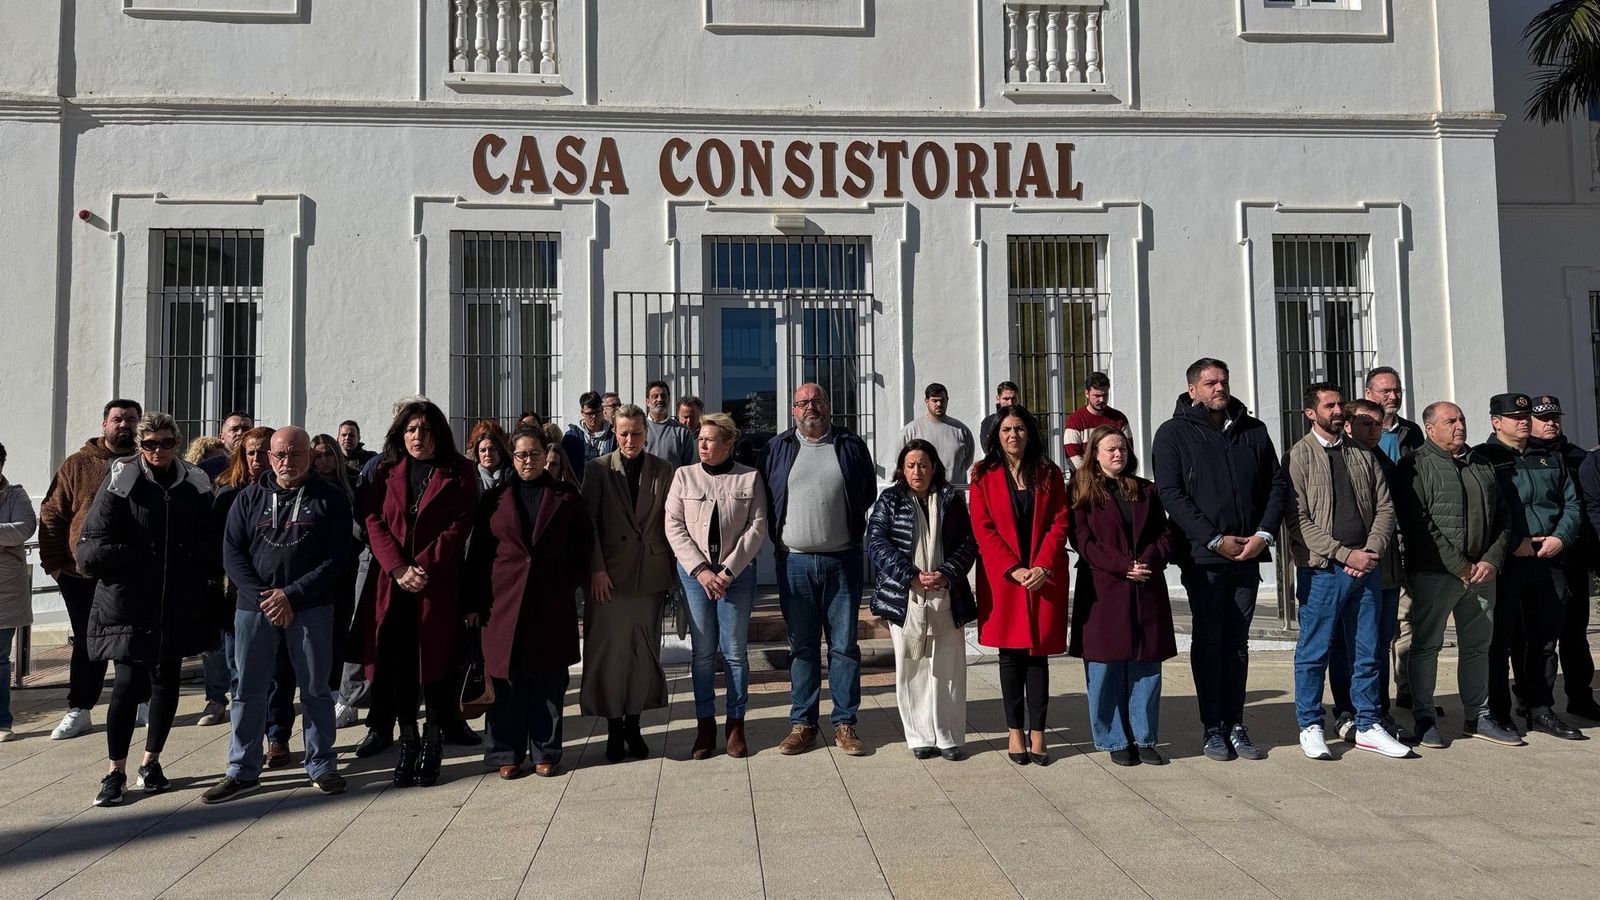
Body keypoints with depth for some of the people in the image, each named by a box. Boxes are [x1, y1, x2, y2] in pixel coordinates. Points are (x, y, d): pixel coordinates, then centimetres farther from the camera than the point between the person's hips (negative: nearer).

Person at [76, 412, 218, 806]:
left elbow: (209, 545, 9)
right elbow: (92, 549, -6)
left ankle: (151, 762, 27)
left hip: (179, 606, 3)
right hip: (129, 603, -3)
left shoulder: (195, 486, 4)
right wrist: (141, 556, -12)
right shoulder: (120, 483, -3)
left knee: (166, 682, 11)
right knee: (128, 683, -4)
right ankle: (115, 772, 11)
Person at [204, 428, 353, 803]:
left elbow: (337, 557, -6)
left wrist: (291, 595, -13)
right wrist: (262, 596, -10)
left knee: (316, 688, 5)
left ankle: (322, 765, 17)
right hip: (254, 607, 2)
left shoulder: (330, 498, 0)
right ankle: (242, 771, 19)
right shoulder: (249, 498, 8)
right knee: (249, 690, 7)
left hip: (311, 608, -2)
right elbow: (232, 552, 4)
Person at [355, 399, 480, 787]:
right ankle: (408, 744, 14)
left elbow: (459, 525, -4)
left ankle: (433, 744, 11)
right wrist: (399, 568, -11)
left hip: (439, 584, -2)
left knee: (435, 661, 0)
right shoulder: (387, 472, 12)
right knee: (397, 664, 3)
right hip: (391, 583, 3)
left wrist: (424, 567, -14)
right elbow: (374, 522, 3)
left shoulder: (459, 473, 4)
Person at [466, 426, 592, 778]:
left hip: (552, 602, 0)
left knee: (549, 679, 4)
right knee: (508, 679, 3)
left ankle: (546, 753, 15)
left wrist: (570, 581, 1)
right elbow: (478, 552, 7)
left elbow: (584, 543, 12)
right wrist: (474, 602, 2)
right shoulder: (494, 498, 8)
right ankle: (509, 754, 14)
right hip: (504, 600, 0)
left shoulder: (566, 496, 6)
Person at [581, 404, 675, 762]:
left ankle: (633, 725, 18)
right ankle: (614, 727, 13)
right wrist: (596, 568, -11)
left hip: (650, 574, 2)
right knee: (609, 650, 2)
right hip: (610, 574, -1)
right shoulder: (599, 470, 2)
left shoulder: (664, 470, 6)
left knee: (644, 651, 6)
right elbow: (588, 521, -3)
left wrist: (673, 569, 2)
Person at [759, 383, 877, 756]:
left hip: (842, 560, 0)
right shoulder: (777, 448, 7)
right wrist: (779, 540, 6)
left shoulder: (851, 446, 6)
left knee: (844, 644, 4)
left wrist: (852, 533, 8)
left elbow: (868, 495, 11)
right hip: (794, 562, 1)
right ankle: (802, 723, 16)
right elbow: (763, 498, 11)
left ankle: (845, 723, 13)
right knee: (802, 645, 8)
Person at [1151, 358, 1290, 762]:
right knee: (1208, 641, 2)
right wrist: (1215, 540, -14)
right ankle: (1213, 728, 10)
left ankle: (1236, 726, 16)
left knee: (1237, 641, 9)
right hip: (1203, 556, -4)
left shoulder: (1253, 430, 12)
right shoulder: (1174, 433, 0)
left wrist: (1264, 533, -4)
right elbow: (1170, 494, -9)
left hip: (1248, 555, 4)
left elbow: (1278, 484, 12)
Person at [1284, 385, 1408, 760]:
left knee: (1368, 651, 11)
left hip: (1366, 568, 5)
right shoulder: (1299, 457, -3)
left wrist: (1372, 551, -5)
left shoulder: (1362, 455, 13)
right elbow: (1299, 521, -10)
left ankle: (1368, 726, 22)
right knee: (1314, 652, 2)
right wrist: (1345, 554, -14)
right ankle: (1310, 727, 14)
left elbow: (1385, 507, 11)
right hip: (1322, 570, -5)